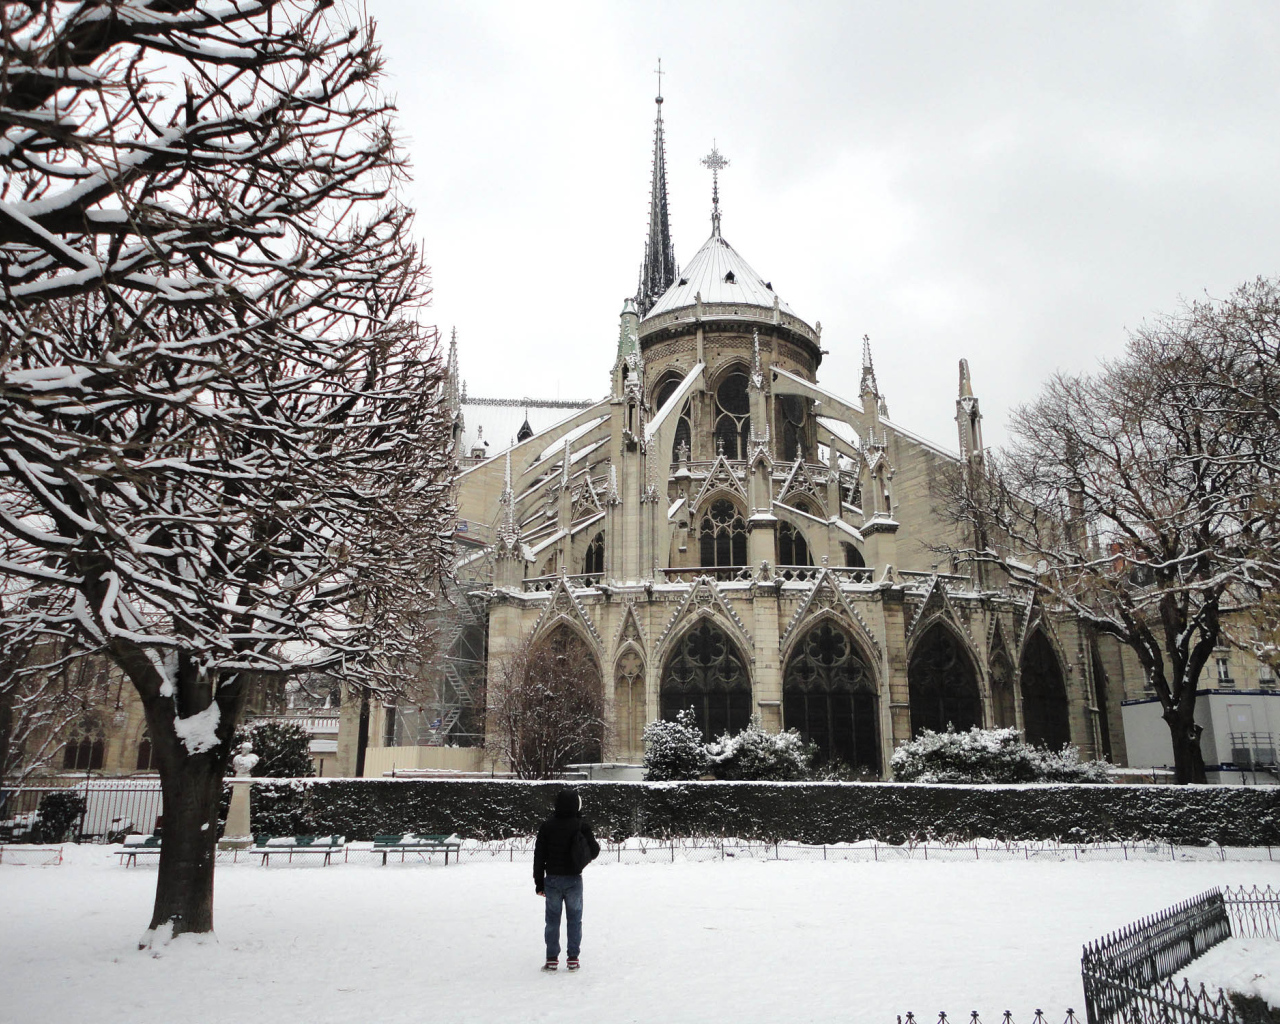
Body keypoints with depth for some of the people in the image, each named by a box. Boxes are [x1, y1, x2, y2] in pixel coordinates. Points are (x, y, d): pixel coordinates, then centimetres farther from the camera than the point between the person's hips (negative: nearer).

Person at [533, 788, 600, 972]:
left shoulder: (547, 826, -4)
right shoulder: (581, 826, -9)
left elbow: (539, 855, -1)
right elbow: (594, 850, -3)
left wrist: (539, 882, 6)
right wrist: (587, 858, 21)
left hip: (552, 879, 1)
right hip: (574, 879, -1)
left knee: (552, 919, 9)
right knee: (574, 919, 10)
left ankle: (552, 959, 9)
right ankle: (573, 959, 10)